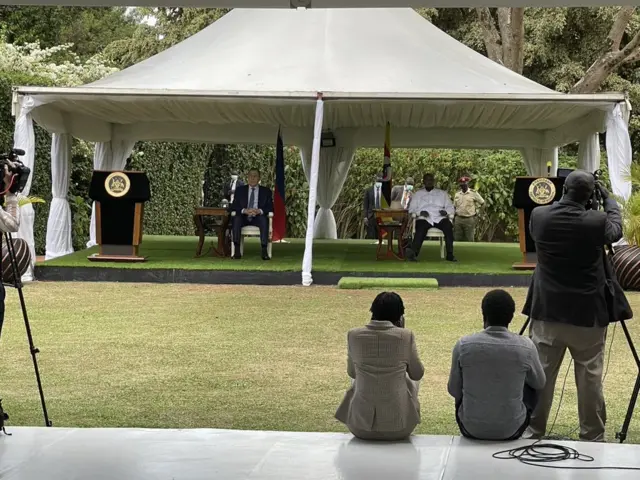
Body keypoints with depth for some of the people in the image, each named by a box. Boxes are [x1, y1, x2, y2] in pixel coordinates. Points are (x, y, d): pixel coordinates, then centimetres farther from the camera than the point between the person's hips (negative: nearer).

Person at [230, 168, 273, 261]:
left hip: (258, 218, -1)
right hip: (244, 217, 1)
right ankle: (237, 250, -37)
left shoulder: (266, 191, 13)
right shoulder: (240, 190, 13)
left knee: (264, 219, -35)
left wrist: (260, 211, -20)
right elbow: (233, 206, 4)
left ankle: (264, 251, -40)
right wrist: (244, 210, -18)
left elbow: (270, 208, 2)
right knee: (236, 218, -33)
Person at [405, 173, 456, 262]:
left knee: (448, 225, -33)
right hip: (424, 218, -1)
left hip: (439, 218, 1)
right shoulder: (417, 194, 22)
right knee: (421, 228, -37)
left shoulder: (442, 193, 24)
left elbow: (450, 207, 17)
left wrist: (446, 211, -7)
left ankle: (450, 254, -36)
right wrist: (420, 212, -9)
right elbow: (411, 208, 13)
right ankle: (414, 252, -52)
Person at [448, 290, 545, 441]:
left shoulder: (463, 345, -13)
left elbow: (454, 390, 0)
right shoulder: (526, 346, -12)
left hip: (471, 429, 0)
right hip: (511, 430, 0)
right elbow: (540, 383, 7)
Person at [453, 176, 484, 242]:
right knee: (457, 239, 5)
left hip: (469, 219, -4)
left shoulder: (473, 193, -2)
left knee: (469, 240, -3)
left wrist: (474, 208, 2)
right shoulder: (457, 194, 12)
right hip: (458, 219, 4)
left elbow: (482, 202, 6)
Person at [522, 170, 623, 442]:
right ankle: (593, 438, 13)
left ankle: (532, 434, 13)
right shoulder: (596, 222, -13)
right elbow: (616, 230, 9)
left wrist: (565, 201, 22)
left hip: (547, 312, 2)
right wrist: (608, 199, 21)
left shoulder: (538, 216, -6)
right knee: (590, 379, 6)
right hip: (587, 315, -2)